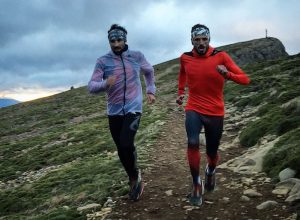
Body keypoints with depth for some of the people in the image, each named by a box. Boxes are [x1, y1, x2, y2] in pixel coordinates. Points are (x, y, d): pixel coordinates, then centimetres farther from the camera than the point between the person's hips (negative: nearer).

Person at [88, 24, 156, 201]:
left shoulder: (137, 56, 0)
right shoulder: (103, 61, -4)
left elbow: (149, 71, 20)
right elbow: (91, 86, -10)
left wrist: (151, 91, 12)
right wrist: (105, 83, -30)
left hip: (133, 109, -2)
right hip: (114, 111, 2)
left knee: (126, 144, -19)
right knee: (121, 149, 9)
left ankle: (135, 176, 9)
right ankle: (134, 179, 33)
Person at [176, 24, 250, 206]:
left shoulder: (221, 56, -10)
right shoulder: (185, 58, -3)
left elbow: (245, 79, -13)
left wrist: (227, 74, -31)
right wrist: (181, 92, 17)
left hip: (215, 112, 0)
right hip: (194, 109, 0)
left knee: (212, 152, 11)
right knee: (192, 143, -25)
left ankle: (211, 170, 48)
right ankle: (197, 184, -5)